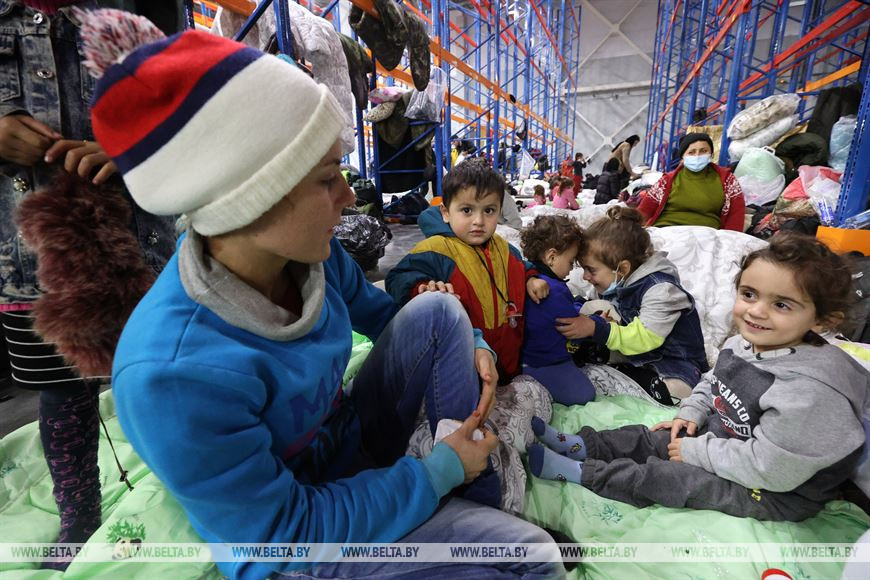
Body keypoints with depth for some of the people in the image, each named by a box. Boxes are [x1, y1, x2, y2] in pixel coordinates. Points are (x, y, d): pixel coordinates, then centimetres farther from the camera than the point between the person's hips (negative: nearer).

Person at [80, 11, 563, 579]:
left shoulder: (308, 253, -16)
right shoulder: (171, 375, -35)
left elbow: (382, 313, 4)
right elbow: (285, 530, -24)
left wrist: (472, 353, -8)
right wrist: (440, 471, -20)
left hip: (352, 436, 6)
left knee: (436, 309, -11)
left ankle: (488, 486, -2)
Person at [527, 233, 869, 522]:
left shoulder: (808, 388, -34)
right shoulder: (742, 345, -7)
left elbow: (768, 466, -30)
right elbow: (711, 383, 13)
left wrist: (696, 451, -21)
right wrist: (691, 413, -1)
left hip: (776, 493, -8)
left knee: (655, 476, -13)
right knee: (649, 438, 4)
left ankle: (579, 473, -3)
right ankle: (580, 446, 12)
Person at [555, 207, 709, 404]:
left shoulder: (660, 289, -22)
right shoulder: (614, 282, 0)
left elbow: (644, 339, -28)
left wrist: (595, 329, -36)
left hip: (674, 366, -5)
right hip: (634, 358, 5)